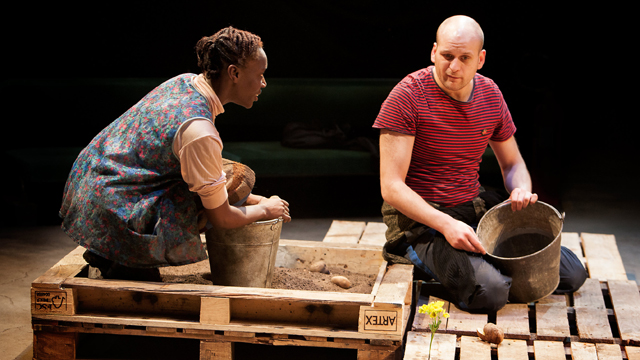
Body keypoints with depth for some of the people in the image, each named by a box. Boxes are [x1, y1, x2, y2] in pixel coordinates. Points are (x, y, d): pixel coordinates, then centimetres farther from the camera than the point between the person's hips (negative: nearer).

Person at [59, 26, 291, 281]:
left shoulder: (184, 82, 2)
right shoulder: (199, 131, -26)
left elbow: (203, 166, 18)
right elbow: (220, 217, -14)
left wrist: (254, 199, 16)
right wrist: (263, 210, 5)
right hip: (109, 217, -9)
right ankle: (128, 267, -6)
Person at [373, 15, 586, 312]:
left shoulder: (491, 95, 4)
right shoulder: (407, 97, -16)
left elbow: (513, 164, 17)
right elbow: (391, 187, -18)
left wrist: (521, 190, -9)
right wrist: (445, 225, -30)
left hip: (476, 209, 6)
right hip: (421, 219, -6)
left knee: (572, 275, -3)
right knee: (489, 293, -30)